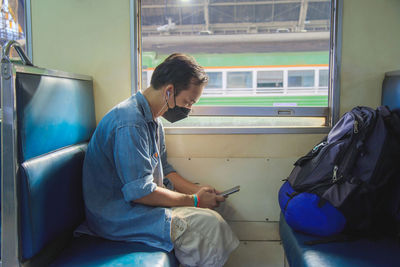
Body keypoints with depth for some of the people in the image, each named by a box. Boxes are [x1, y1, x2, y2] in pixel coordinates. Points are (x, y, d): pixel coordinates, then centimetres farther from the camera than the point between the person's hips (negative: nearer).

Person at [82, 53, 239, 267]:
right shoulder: (130, 123, -24)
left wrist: (197, 190, 2)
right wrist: (194, 200, -16)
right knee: (209, 224, -19)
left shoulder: (153, 120, 9)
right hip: (118, 217, -10)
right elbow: (141, 192, -26)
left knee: (210, 211, 1)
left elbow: (163, 169, 16)